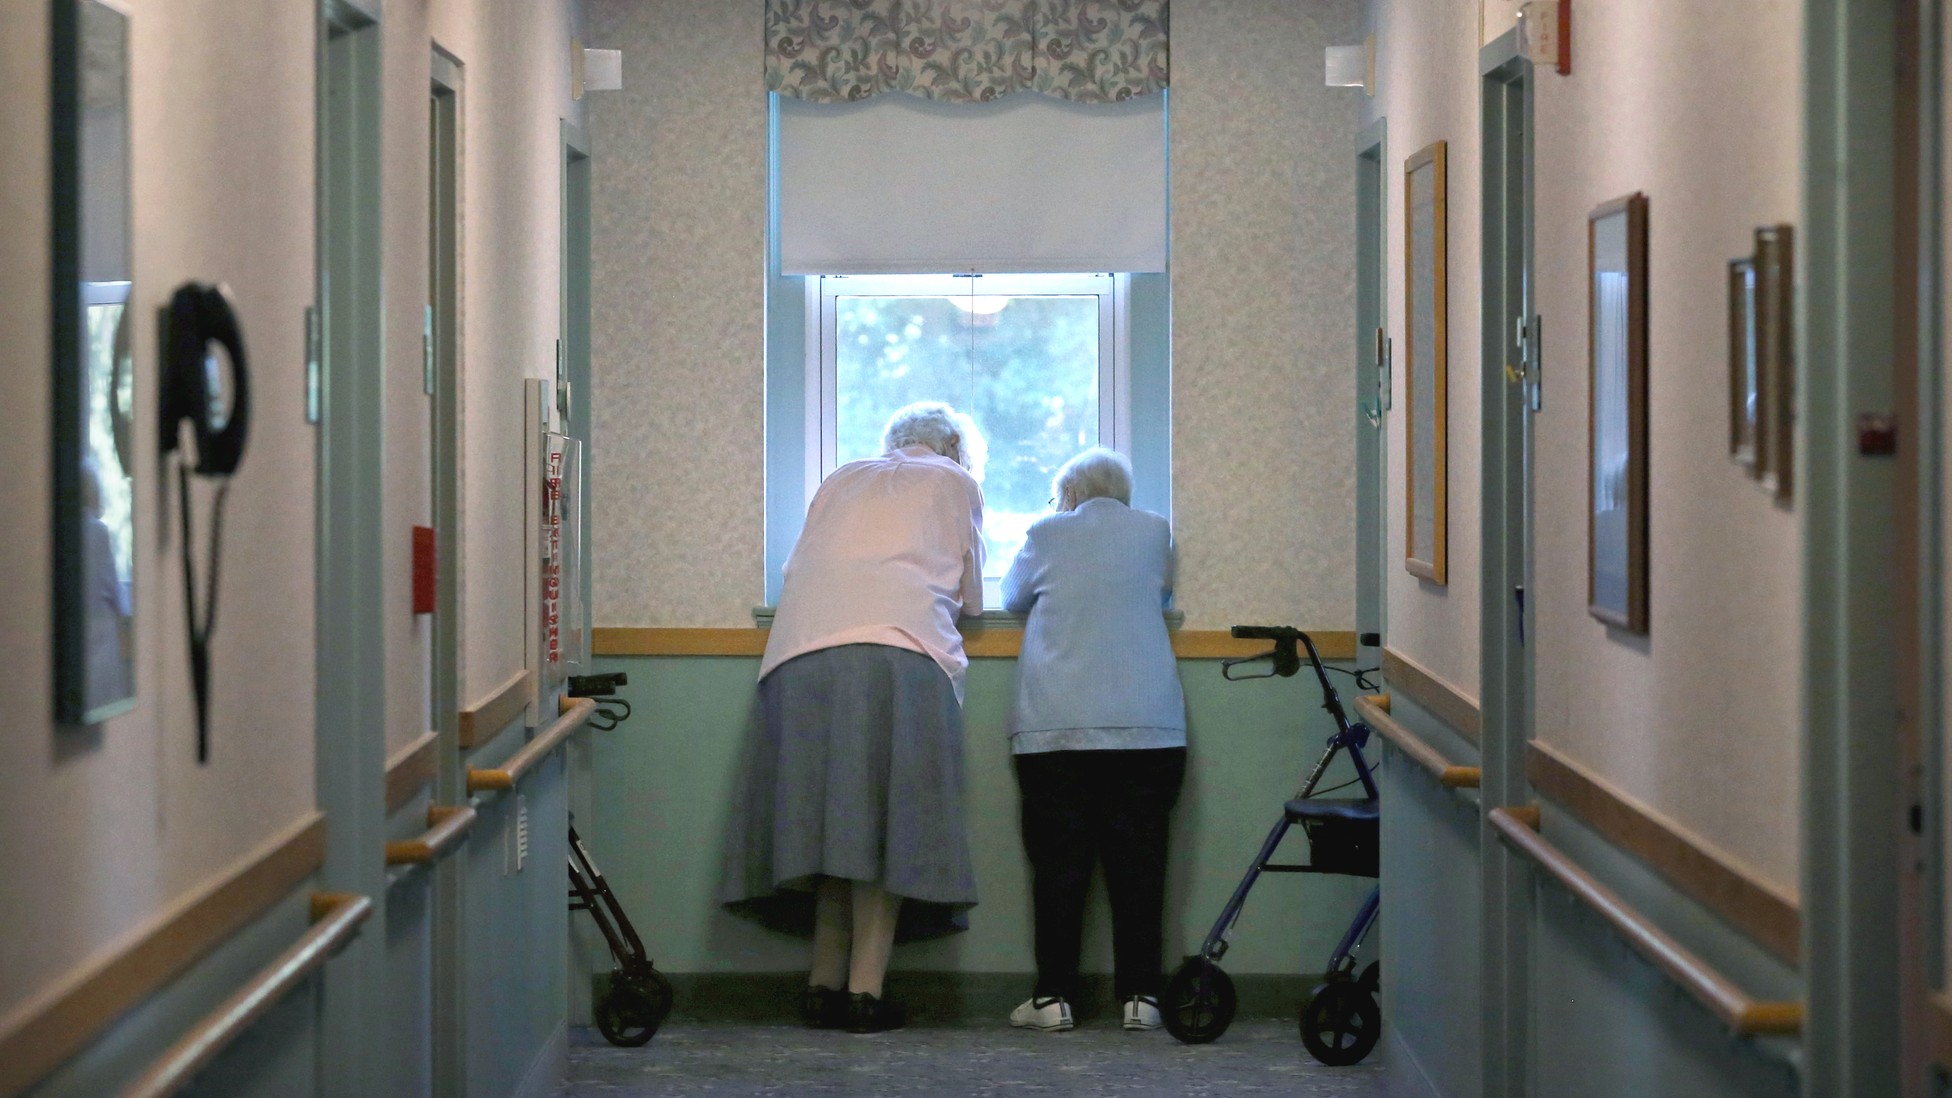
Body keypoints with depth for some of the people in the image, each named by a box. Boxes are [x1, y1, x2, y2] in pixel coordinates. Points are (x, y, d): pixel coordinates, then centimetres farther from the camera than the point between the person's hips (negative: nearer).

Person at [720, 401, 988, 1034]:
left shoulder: (841, 482, 30)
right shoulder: (955, 483, 20)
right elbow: (970, 596, 23)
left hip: (799, 661, 4)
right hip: (899, 656, -4)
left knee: (830, 818, 5)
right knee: (888, 824, -4)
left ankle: (824, 984, 2)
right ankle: (865, 989, -10)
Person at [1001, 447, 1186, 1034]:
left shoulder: (1046, 534, 9)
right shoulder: (1155, 532, 11)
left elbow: (1012, 597, 25)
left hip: (1054, 727, -1)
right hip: (1148, 726, 1)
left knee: (1059, 862, 3)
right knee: (1138, 861, 5)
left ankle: (1053, 996, 2)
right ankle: (1139, 995, 4)